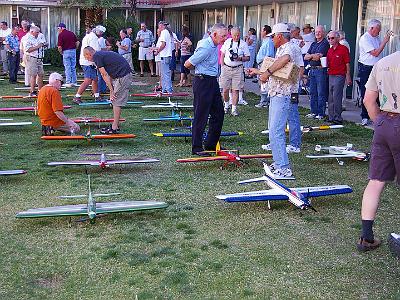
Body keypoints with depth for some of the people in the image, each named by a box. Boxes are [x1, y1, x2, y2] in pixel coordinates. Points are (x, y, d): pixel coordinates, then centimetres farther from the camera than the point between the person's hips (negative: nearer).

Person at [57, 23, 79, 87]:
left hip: (66, 51, -5)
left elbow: (59, 47, -13)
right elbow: (77, 42, 7)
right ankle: (74, 82, 15)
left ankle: (68, 82, 2)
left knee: (67, 67, 1)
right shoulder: (71, 33, 8)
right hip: (73, 51, 5)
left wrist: (61, 52, 4)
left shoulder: (61, 35, -9)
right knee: (73, 67, 12)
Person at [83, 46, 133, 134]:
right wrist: (112, 90, 18)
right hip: (126, 75, 10)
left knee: (117, 102, -5)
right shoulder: (102, 54, 22)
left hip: (123, 76, -10)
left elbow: (105, 75, -10)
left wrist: (111, 91, -8)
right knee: (115, 101, 15)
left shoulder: (96, 56, -7)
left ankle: (114, 128, -1)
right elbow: (110, 75, 21)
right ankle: (116, 125, 21)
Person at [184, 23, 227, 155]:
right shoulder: (205, 47, -20)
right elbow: (188, 64, -15)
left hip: (213, 81, 10)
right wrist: (199, 70, 5)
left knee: (218, 113, 13)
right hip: (203, 81, -10)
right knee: (201, 116, -3)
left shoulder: (214, 45, 9)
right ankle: (196, 148, 7)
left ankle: (211, 144, 23)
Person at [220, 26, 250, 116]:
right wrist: (222, 65, 6)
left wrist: (240, 58, -17)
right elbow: (222, 54, 15)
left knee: (235, 90, -3)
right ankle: (226, 105, 27)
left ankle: (234, 109, 3)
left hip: (237, 69, -2)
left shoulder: (243, 44, 0)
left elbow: (248, 57, 2)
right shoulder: (227, 42, 7)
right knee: (225, 89, 5)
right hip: (226, 68, 2)